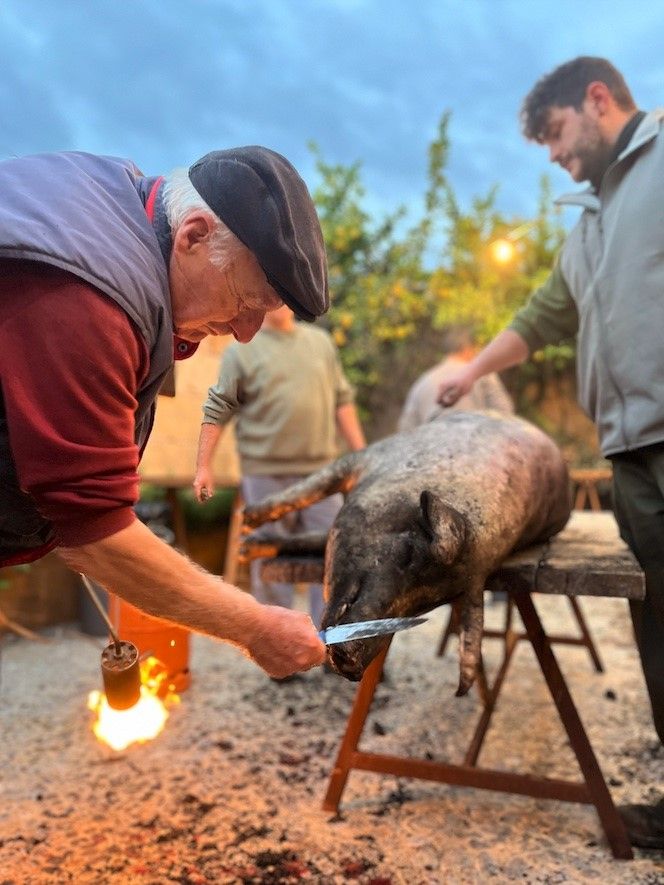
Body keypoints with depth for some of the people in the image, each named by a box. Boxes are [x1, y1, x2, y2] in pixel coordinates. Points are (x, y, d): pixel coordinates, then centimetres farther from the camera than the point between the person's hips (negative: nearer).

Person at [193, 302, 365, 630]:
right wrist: (203, 466, -4)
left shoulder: (321, 342, 12)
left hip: (320, 471, 4)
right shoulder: (242, 350, 1)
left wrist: (360, 456, 11)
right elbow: (216, 411, 0)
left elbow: (342, 403, 15)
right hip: (266, 476, -3)